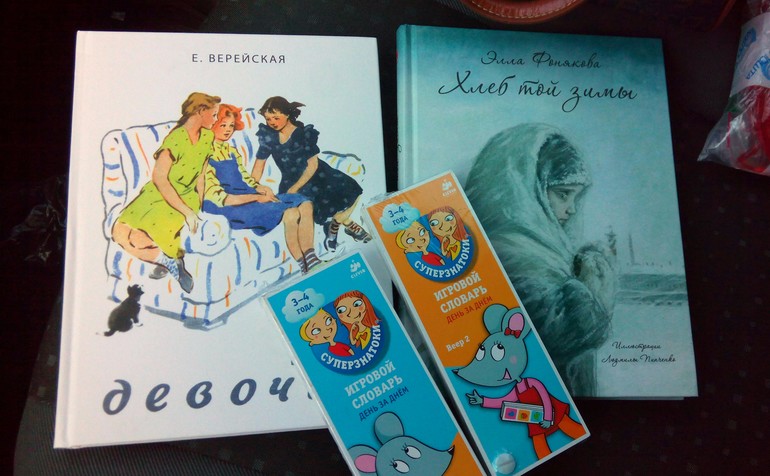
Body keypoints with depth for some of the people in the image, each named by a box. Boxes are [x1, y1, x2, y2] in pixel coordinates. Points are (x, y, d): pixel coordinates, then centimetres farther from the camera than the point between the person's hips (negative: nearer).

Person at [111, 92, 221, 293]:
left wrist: (198, 207, -1)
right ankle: (171, 262, -19)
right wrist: (187, 212, -25)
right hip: (158, 196, -2)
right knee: (122, 232, -24)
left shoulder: (208, 137, 2)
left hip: (185, 198, 2)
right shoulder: (176, 139, -17)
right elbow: (159, 178, -23)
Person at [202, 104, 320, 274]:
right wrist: (257, 198, -16)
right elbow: (216, 198, -14)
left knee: (305, 204, -9)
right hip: (231, 208, -8)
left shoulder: (232, 151, 19)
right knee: (291, 213, -27)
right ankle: (303, 267, -13)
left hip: (250, 197, 9)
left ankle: (311, 260, -13)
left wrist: (261, 188, -2)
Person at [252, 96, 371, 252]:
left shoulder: (305, 132, -12)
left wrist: (294, 189, -20)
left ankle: (334, 225, 10)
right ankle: (349, 224, 5)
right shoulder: (267, 135, -6)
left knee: (351, 192, -16)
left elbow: (313, 165, -14)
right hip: (290, 181, 0)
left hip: (316, 176, 0)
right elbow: (259, 165, 0)